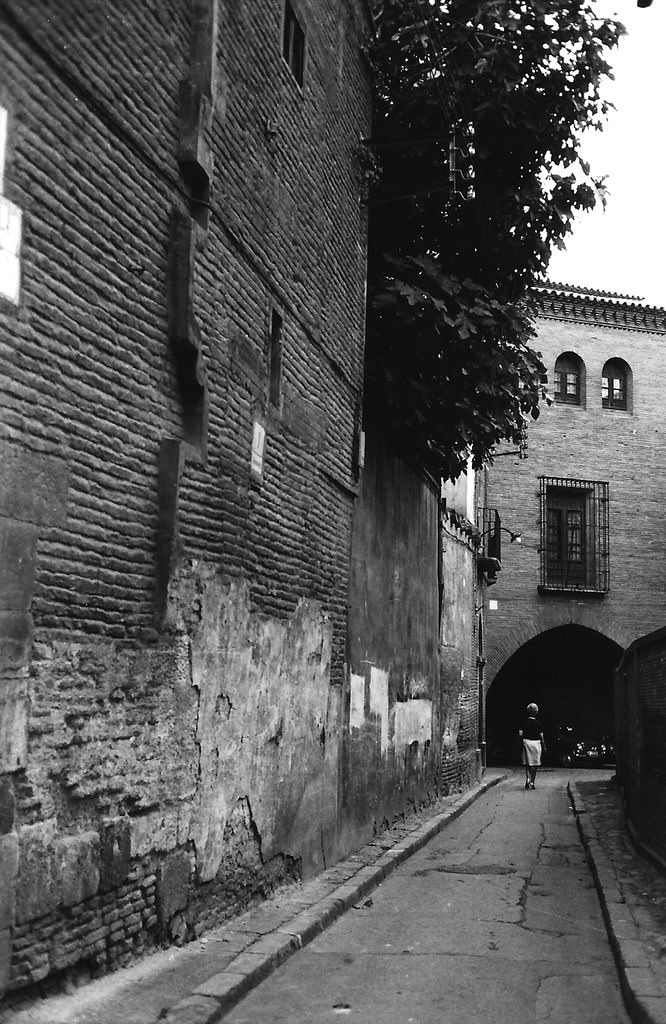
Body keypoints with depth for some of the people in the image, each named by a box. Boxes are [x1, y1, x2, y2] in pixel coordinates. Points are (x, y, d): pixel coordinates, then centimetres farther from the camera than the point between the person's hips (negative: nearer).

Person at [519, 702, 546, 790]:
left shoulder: (524, 722, -1)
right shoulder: (538, 723, -6)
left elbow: (520, 734, -5)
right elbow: (541, 736, -4)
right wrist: (544, 747, 5)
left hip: (526, 742, 2)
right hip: (536, 743, -2)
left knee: (527, 764, 11)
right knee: (534, 765, 5)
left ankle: (527, 779, -7)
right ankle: (532, 782, 5)